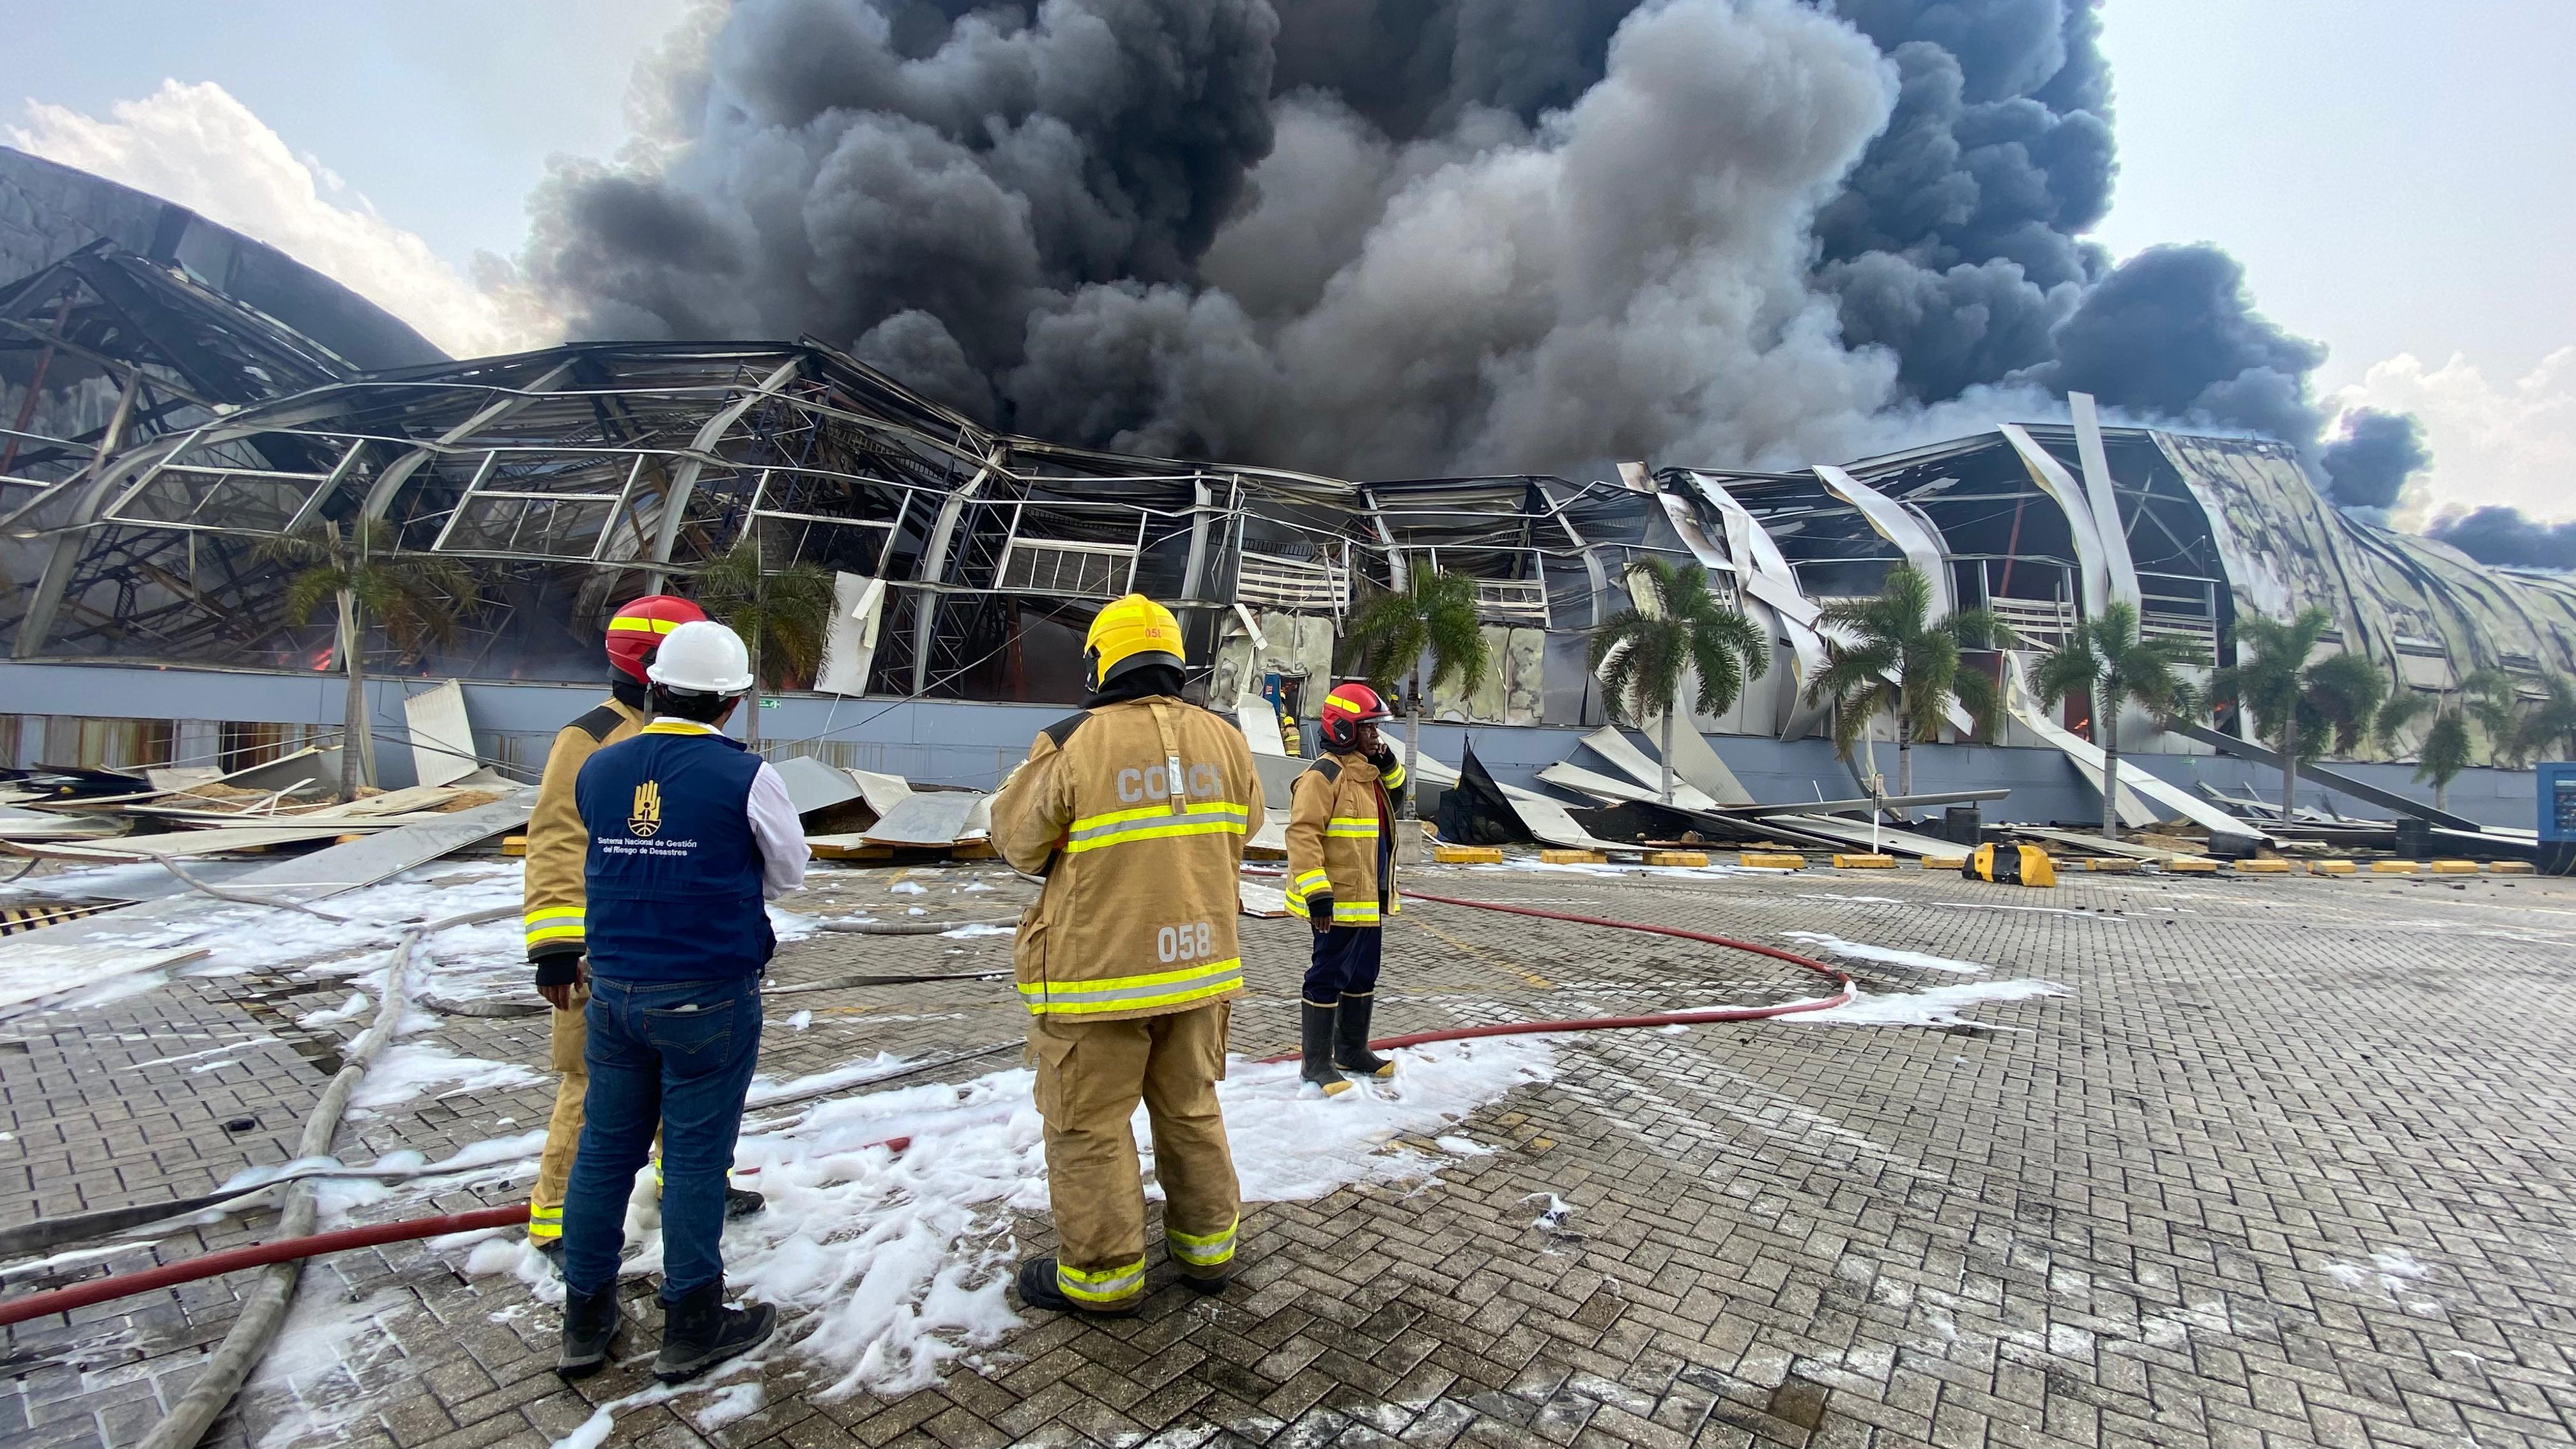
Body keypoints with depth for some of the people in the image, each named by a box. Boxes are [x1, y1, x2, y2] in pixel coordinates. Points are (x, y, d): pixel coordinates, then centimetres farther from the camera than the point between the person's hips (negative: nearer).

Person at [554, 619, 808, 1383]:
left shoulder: (597, 770, -1)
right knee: (695, 1157, 6)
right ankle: (692, 1329, 21)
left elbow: (609, 863, 11)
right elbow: (787, 873, -2)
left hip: (614, 992, 5)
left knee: (605, 1149, 17)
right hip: (708, 998, -5)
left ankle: (586, 1324, 31)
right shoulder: (746, 777, -15)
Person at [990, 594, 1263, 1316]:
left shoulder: (1071, 744, -15)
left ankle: (1102, 1272, 25)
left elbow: (1017, 840, -3)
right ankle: (1207, 1247, 35)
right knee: (1191, 1108, 21)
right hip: (1200, 959, 5)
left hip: (1098, 968, -5)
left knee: (1089, 1124, 13)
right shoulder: (1225, 739, -1)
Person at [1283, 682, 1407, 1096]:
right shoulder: (1325, 774, -17)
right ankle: (1316, 1063, 12)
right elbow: (1303, 833, -23)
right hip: (1340, 902, -10)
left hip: (1370, 899, 10)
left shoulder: (1368, 771, 12)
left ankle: (1352, 1049, 34)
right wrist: (1317, 893, -28)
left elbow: (1396, 796, 29)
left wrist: (1389, 766, 8)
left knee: (1363, 977, 19)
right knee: (1328, 979, 0)